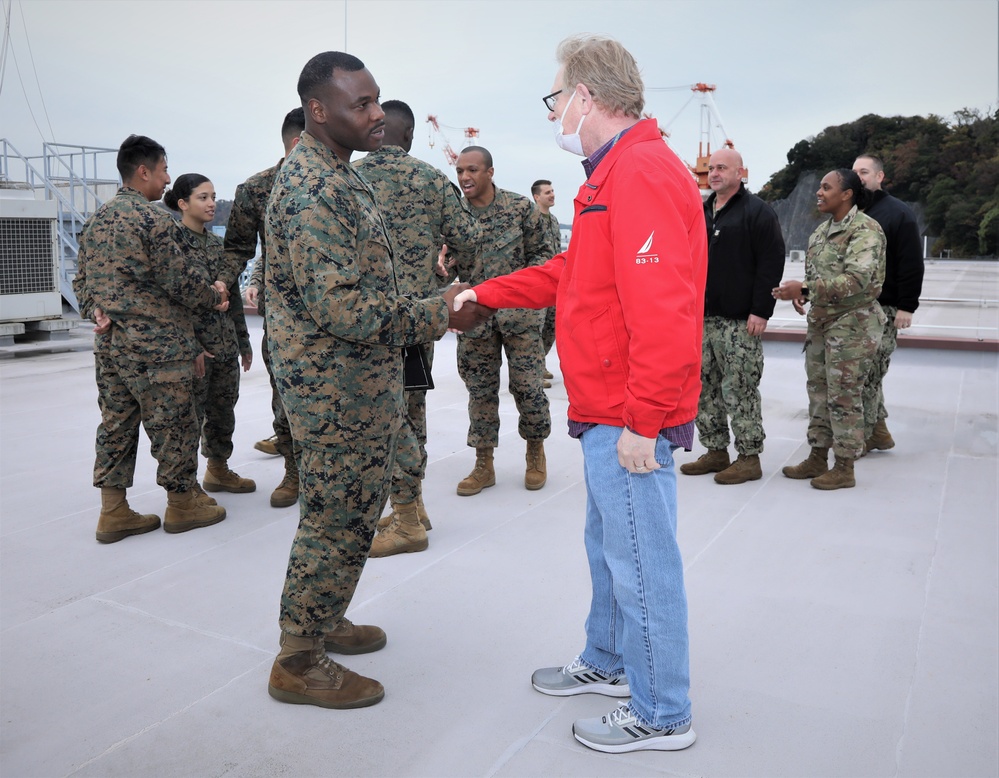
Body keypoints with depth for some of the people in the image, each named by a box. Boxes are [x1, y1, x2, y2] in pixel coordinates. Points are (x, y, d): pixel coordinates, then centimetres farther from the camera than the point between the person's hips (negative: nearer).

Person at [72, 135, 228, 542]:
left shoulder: (95, 220, 14)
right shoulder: (152, 219, -14)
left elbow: (81, 278, 17)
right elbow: (180, 280, -14)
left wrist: (96, 310, 8)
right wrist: (216, 295, 2)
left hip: (109, 344, 9)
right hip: (156, 346, -8)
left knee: (116, 425, 12)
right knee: (172, 426, 4)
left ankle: (113, 512, 18)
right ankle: (182, 504, 17)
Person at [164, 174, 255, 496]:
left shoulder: (217, 243, 13)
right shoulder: (172, 240, -8)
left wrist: (243, 340, 17)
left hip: (226, 345, 7)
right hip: (195, 347, -7)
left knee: (223, 411, 14)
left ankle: (219, 470, 29)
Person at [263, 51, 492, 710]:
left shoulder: (337, 174, 14)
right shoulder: (313, 189, -20)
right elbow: (342, 308, -27)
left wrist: (430, 305, 14)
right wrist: (439, 315, -20)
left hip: (357, 384, 10)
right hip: (338, 389, -10)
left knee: (351, 511, 20)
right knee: (338, 519, 1)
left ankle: (322, 623, 38)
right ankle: (298, 663, 17)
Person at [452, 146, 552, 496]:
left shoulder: (521, 207, -1)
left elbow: (540, 252, 4)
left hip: (519, 312, -2)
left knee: (527, 385, 1)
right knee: (480, 389, 7)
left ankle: (536, 452, 24)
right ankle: (483, 464, 19)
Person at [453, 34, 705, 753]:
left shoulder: (643, 173, -18)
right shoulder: (615, 173, 17)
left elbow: (663, 310, -26)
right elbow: (571, 273, 24)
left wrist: (642, 421, -24)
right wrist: (485, 294, 24)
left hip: (629, 423, -11)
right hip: (608, 415, 11)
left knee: (642, 561, 2)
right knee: (609, 548, 22)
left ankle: (661, 716, 20)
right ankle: (607, 662, 42)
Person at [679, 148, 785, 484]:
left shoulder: (757, 211, -5)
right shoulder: (701, 213, 17)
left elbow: (772, 263, -11)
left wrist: (761, 311, -17)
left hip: (740, 321, -7)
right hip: (702, 318, 8)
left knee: (739, 390, -4)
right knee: (704, 387, 10)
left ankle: (749, 458, 7)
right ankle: (716, 452, 21)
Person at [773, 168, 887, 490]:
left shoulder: (865, 229, -14)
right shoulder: (822, 229, 12)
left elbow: (857, 279, -26)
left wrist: (804, 288, -30)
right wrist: (800, 293, 0)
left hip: (853, 324, -8)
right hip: (820, 321, 9)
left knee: (844, 396, -2)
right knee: (818, 391, 13)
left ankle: (844, 468, 10)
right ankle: (817, 459, 25)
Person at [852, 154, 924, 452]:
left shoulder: (898, 213, -4)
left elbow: (912, 265, -10)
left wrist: (906, 306, -15)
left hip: (882, 309, -6)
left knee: (869, 374, -5)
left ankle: (863, 435, 3)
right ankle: (878, 429, 19)